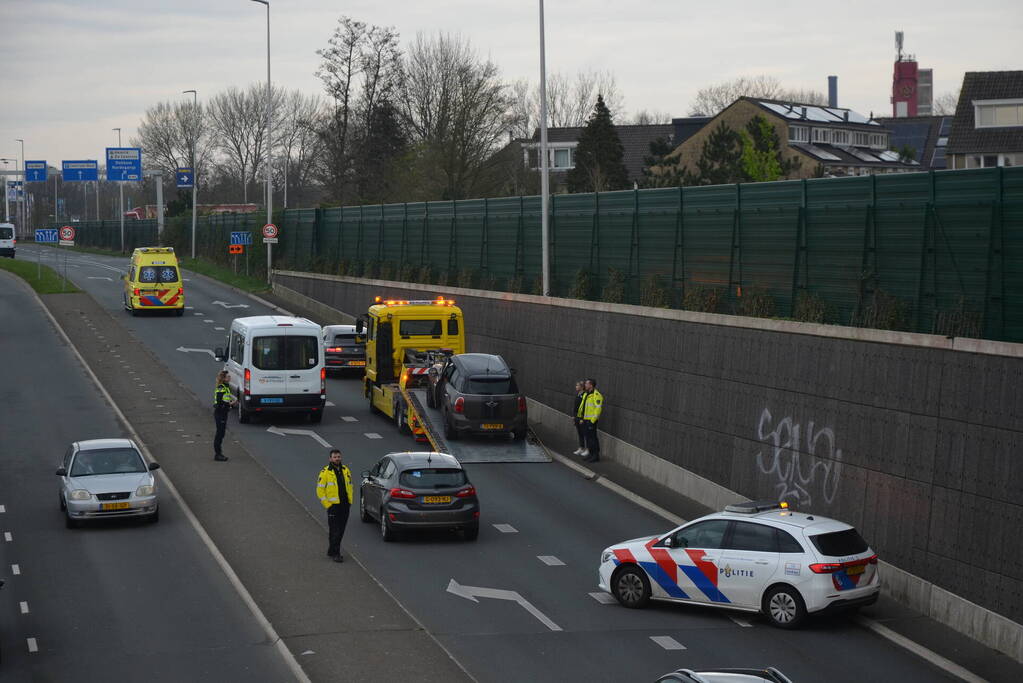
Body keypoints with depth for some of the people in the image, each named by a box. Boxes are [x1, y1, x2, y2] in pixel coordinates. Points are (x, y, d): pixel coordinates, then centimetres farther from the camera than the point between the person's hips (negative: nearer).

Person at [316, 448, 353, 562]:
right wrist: (327, 505, -10)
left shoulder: (345, 470, 9)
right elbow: (320, 490, -6)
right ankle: (335, 554, -2)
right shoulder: (325, 472, -8)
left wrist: (350, 501, 9)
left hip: (345, 505, 6)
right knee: (334, 531, -6)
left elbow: (349, 486, 18)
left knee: (341, 531, 11)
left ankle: (331, 551, 22)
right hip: (333, 506, -6)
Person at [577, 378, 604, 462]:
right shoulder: (586, 395, 16)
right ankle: (591, 454, 22)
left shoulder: (596, 395, -14)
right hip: (585, 420, 10)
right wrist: (580, 416, 20)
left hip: (591, 420, -10)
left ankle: (596, 455, -2)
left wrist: (593, 420, -21)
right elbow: (582, 406, 23)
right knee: (587, 436, 13)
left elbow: (598, 408, -19)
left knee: (592, 437, -8)